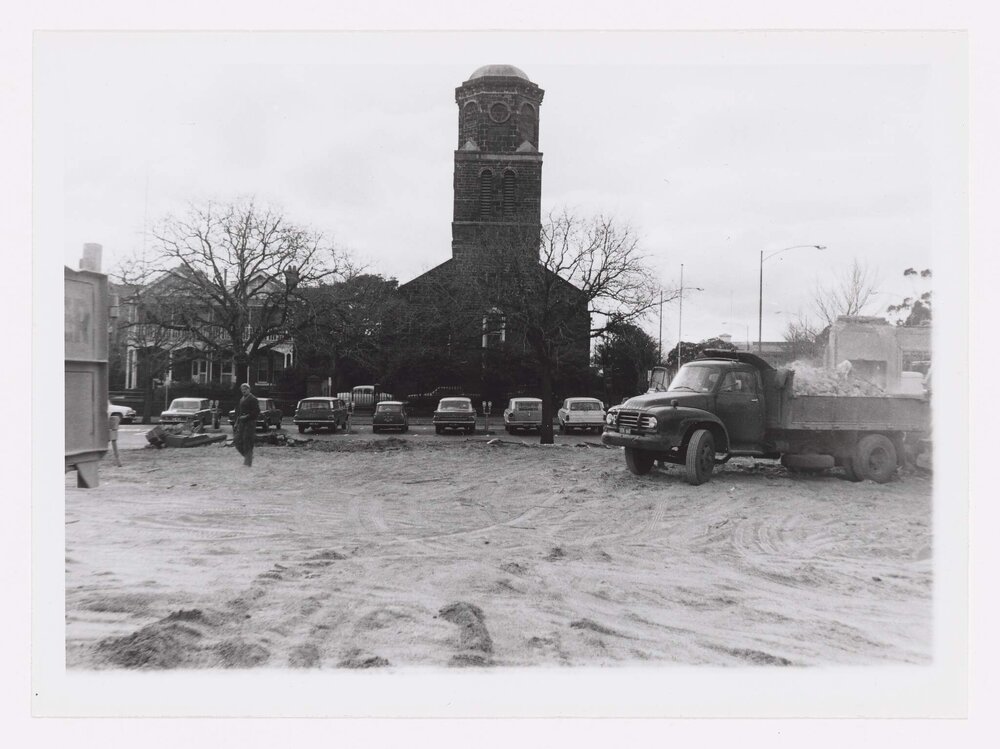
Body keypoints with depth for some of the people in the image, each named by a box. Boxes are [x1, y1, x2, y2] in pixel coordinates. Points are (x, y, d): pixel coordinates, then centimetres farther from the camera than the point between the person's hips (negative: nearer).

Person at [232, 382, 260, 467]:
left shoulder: (253, 399, -8)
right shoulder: (241, 399, 17)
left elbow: (257, 412, -14)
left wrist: (247, 417, -18)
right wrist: (236, 422, 15)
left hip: (250, 423, -8)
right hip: (241, 423, 8)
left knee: (247, 442, -7)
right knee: (237, 440, 5)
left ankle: (248, 462, 0)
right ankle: (247, 456, 20)